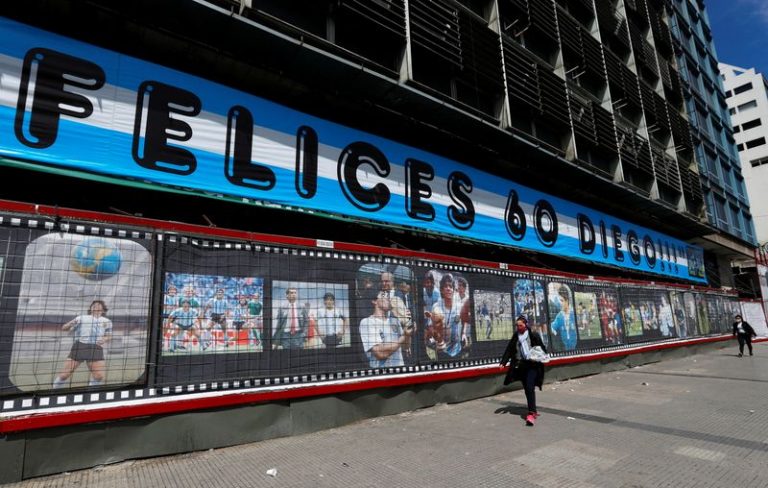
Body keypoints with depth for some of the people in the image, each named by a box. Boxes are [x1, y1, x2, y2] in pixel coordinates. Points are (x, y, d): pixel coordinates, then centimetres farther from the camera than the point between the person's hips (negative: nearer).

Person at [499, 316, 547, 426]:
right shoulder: (515, 337, 6)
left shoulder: (534, 336, -3)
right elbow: (509, 350, 5)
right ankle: (533, 410, 26)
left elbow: (542, 349, 2)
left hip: (532, 366, -4)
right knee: (526, 389, 10)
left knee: (530, 388, -16)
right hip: (520, 367, 4)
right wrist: (503, 362, -4)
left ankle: (531, 413, -14)